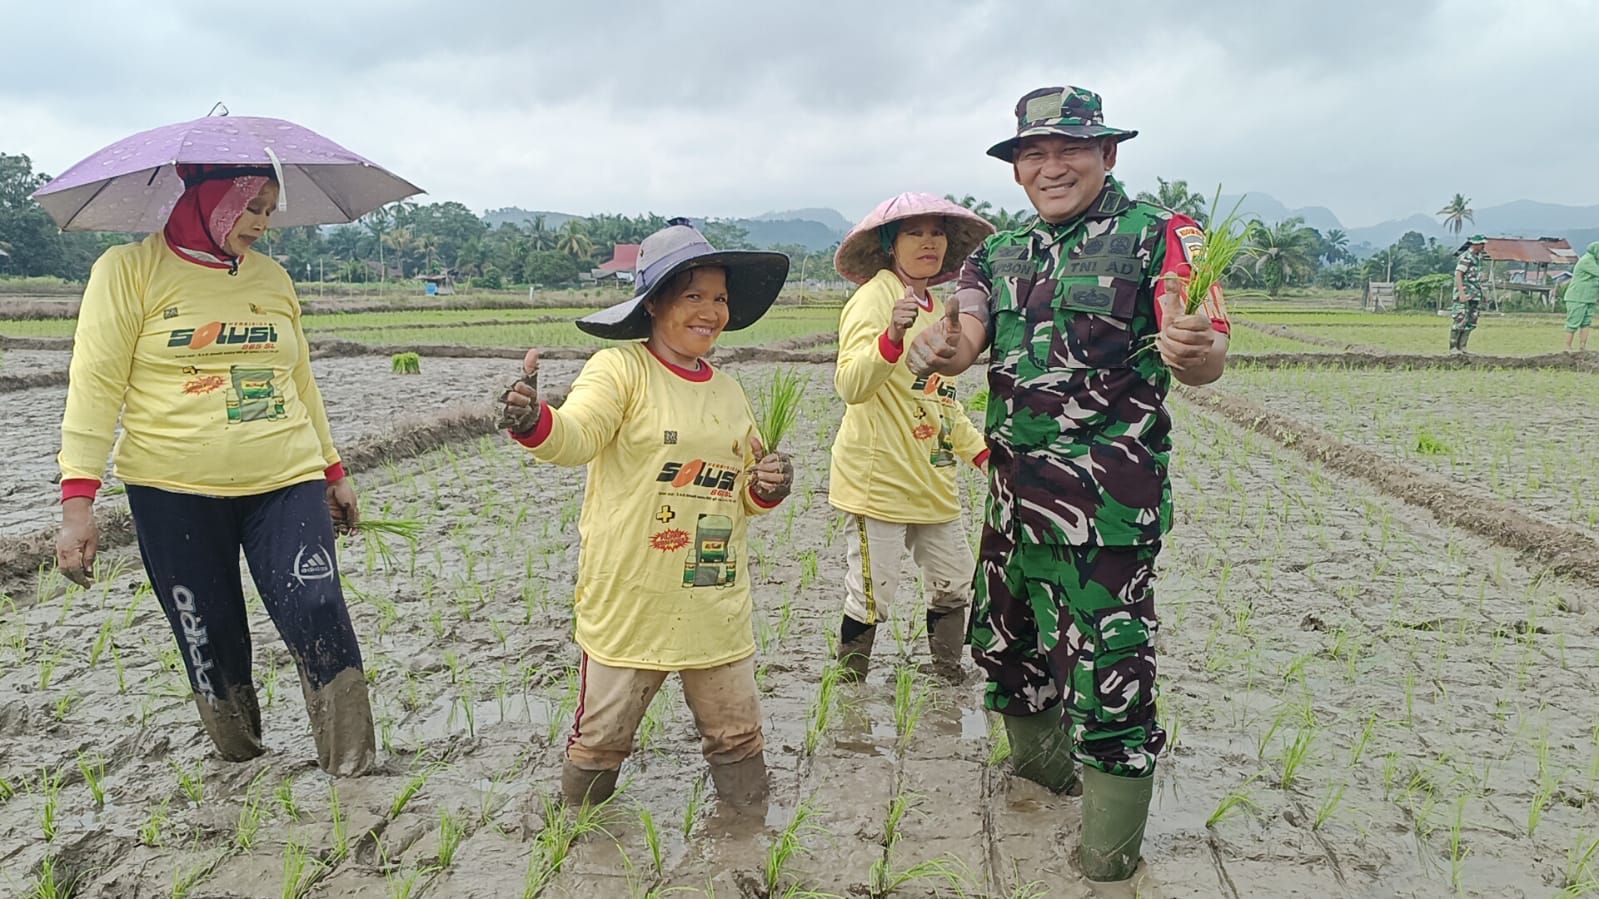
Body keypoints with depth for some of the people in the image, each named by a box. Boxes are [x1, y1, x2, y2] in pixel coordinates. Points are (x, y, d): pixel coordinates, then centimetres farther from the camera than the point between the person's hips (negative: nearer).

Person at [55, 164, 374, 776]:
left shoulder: (273, 277, 12)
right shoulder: (129, 270, 0)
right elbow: (95, 385, -4)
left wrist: (333, 470, 21)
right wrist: (78, 499, -11)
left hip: (286, 485, 2)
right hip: (175, 494, -2)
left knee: (318, 619, -11)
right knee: (210, 641, 5)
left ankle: (353, 770, 1)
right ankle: (241, 766, 26)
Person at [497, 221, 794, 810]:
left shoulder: (727, 391, 11)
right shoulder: (621, 368, -8)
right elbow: (577, 436, -25)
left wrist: (766, 488, -3)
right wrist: (533, 424, -46)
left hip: (716, 603, 5)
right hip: (629, 601, -5)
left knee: (737, 736, 16)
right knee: (600, 739, 9)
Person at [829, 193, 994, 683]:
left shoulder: (936, 309, 16)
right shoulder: (874, 298, -11)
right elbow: (851, 386, -27)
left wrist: (980, 449, 18)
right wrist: (892, 336, -42)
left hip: (932, 479, 8)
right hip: (878, 476, -8)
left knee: (954, 587, 14)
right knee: (872, 595, -2)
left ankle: (950, 679, 32)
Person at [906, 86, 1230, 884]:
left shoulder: (1160, 236, -6)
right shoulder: (1001, 253, 11)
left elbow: (1207, 356, -15)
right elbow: (964, 338, -3)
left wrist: (1195, 352, -39)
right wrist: (937, 345, -27)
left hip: (1110, 500, -6)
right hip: (1015, 490, 7)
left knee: (1108, 659, -3)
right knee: (1001, 638, 19)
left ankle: (1110, 846, 17)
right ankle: (1038, 764, 45)